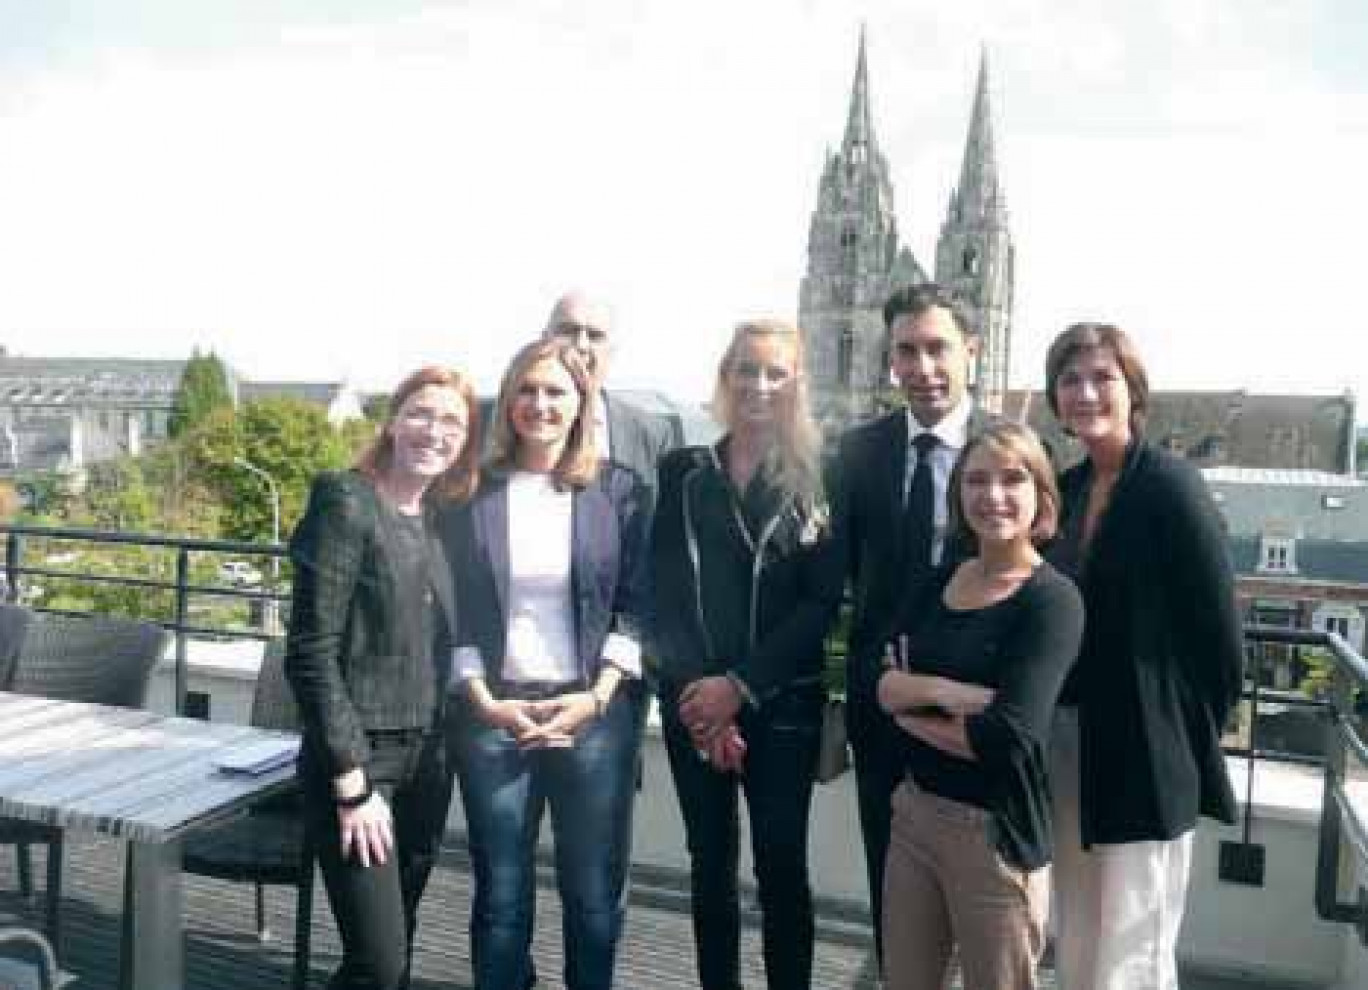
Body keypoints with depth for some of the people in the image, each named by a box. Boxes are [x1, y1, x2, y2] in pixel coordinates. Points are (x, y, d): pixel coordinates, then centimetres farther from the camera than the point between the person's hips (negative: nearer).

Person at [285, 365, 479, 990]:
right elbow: (311, 655, -15)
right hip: (357, 760, -6)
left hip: (426, 763, 6)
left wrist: (441, 757, 7)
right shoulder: (346, 502, -10)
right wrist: (353, 783, -17)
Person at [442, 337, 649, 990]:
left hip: (594, 712, 0)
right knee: (501, 894, 10)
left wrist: (597, 696, -9)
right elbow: (455, 609, 3)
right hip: (493, 713, 1)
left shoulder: (619, 489, 3)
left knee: (594, 893, 8)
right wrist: (483, 700, -7)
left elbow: (637, 603, 0)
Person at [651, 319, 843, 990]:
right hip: (693, 703, 2)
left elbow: (823, 601, -7)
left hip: (782, 704, -2)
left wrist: (740, 684, -13)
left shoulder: (818, 475, -2)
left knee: (781, 866, 4)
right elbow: (663, 590, 0)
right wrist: (697, 690, -11)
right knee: (710, 863, 12)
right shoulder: (682, 471, 5)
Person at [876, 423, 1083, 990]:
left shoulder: (1053, 600, -14)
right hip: (913, 810, 6)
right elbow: (879, 683, -3)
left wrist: (911, 703, -9)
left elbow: (1008, 738, -24)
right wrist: (950, 693, -22)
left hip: (996, 831, -6)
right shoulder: (939, 582, 5)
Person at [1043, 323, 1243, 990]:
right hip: (1069, 743, 7)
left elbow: (1218, 630, -12)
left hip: (1144, 755, -6)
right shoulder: (1067, 488, 7)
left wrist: (1190, 736, -4)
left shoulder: (1170, 485, -13)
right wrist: (1051, 724, 7)